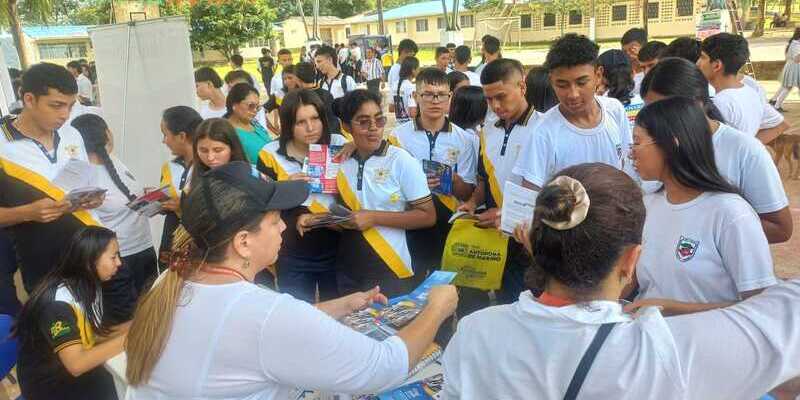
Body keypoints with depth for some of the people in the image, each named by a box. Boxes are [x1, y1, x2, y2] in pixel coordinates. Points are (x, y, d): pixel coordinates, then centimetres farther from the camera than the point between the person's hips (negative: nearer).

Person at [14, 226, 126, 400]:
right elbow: (77, 364, -31)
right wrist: (129, 336, -29)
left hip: (78, 375, 7)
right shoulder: (57, 302, -26)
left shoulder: (88, 286, -1)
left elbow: (94, 336, 0)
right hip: (49, 385, -7)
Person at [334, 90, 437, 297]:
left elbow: (428, 216, -12)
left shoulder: (401, 160, -11)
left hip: (391, 271, -4)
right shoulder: (342, 162, 3)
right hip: (348, 270, 5)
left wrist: (374, 217, -17)